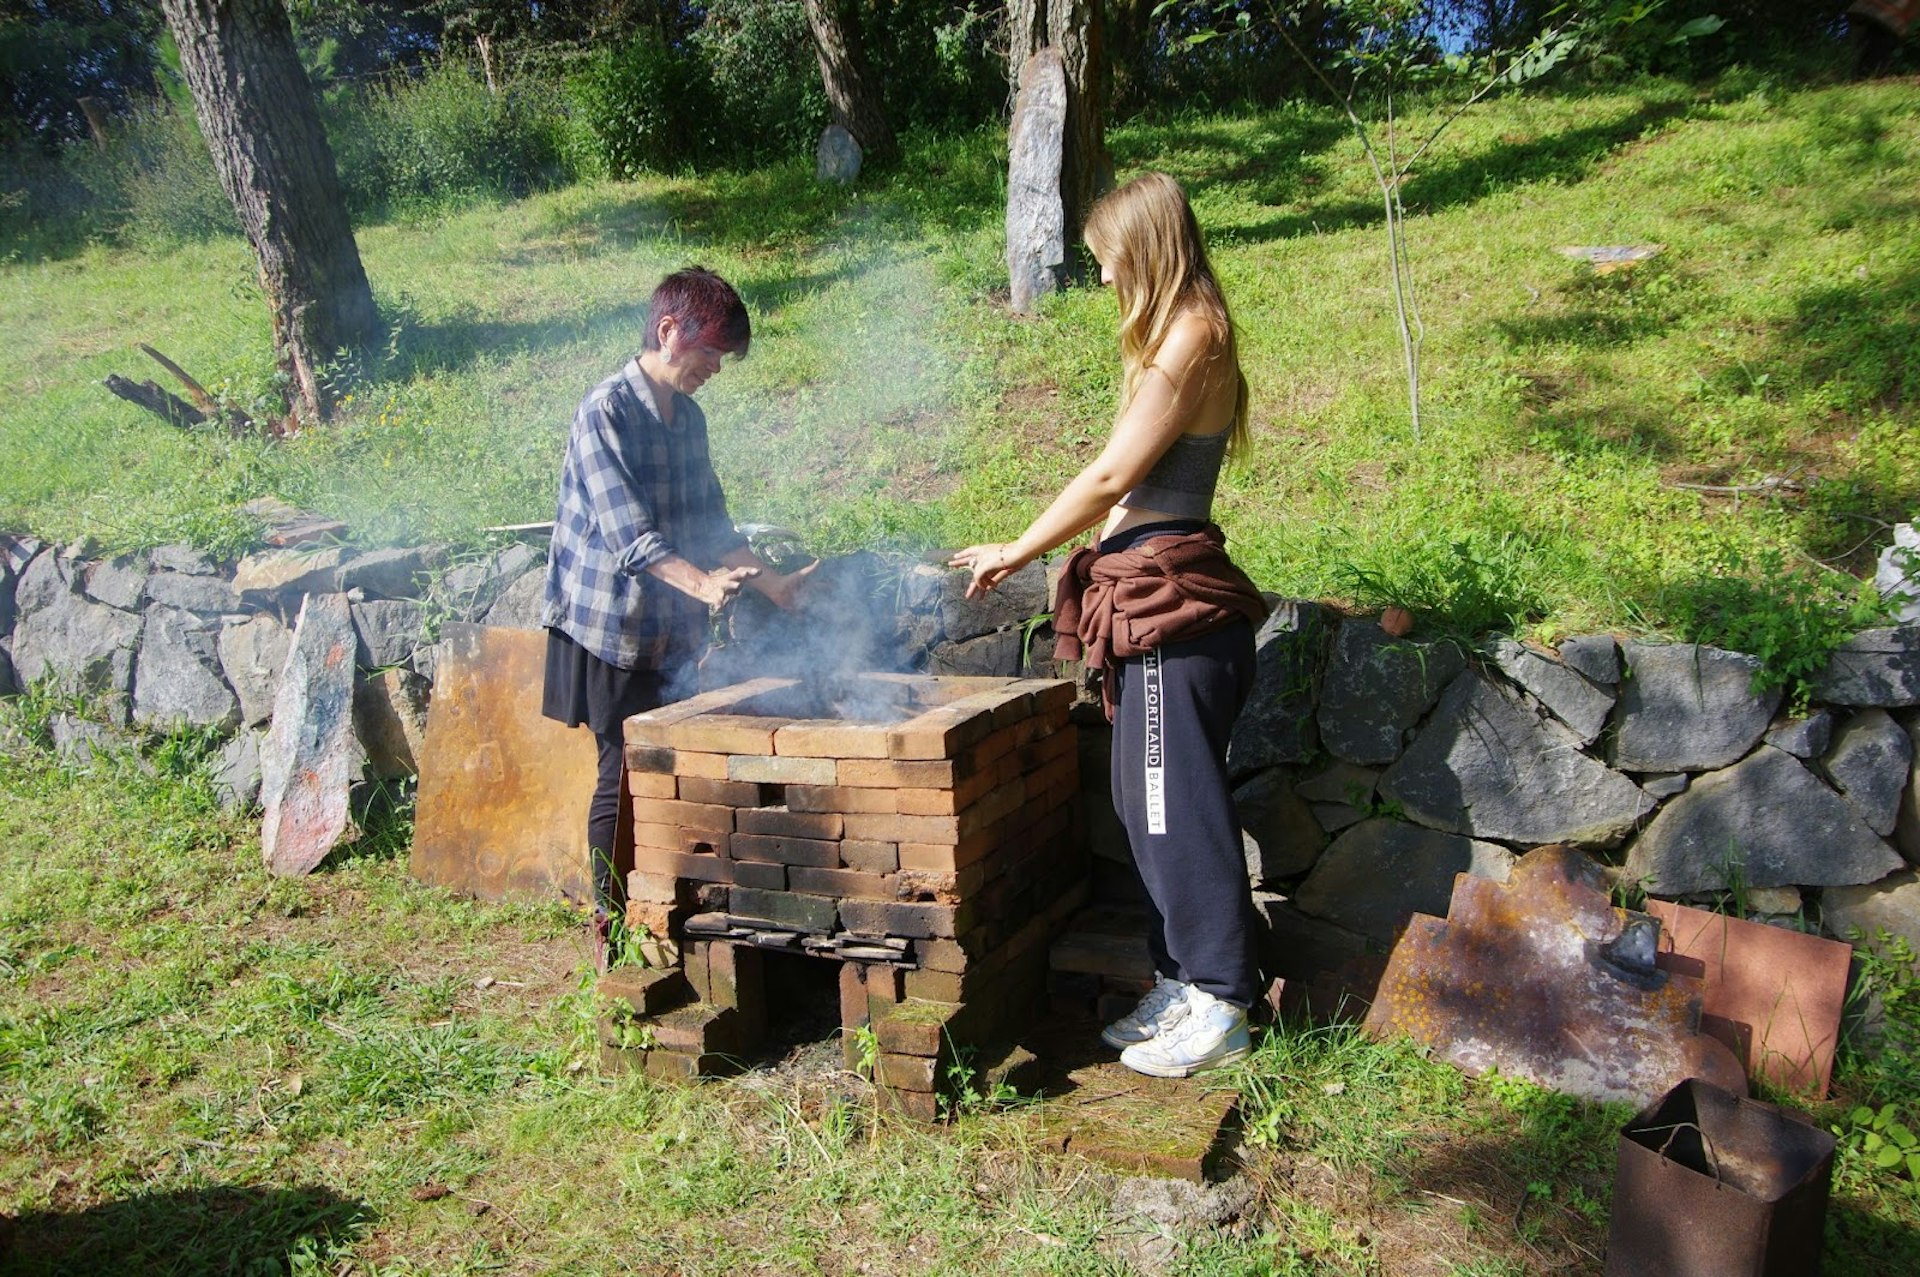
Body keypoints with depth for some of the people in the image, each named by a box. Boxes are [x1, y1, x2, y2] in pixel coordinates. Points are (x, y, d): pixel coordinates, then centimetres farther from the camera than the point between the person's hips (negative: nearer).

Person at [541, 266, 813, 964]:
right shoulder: (606, 411, -16)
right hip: (610, 626, -7)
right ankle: (612, 920, 14)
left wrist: (772, 582, 11)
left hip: (672, 628, 7)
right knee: (624, 774, -1)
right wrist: (702, 582, -40)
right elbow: (627, 533, -26)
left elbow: (711, 522, 16)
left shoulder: (688, 417, 9)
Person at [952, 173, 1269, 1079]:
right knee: (1148, 798, 14)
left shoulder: (1189, 339, -13)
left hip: (1170, 593, -10)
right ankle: (1181, 981, 25)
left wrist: (1016, 554, -6)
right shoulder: (1179, 340, 18)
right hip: (1153, 590, 10)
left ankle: (1218, 1006, 9)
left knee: (1180, 802, -3)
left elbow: (1111, 478, -15)